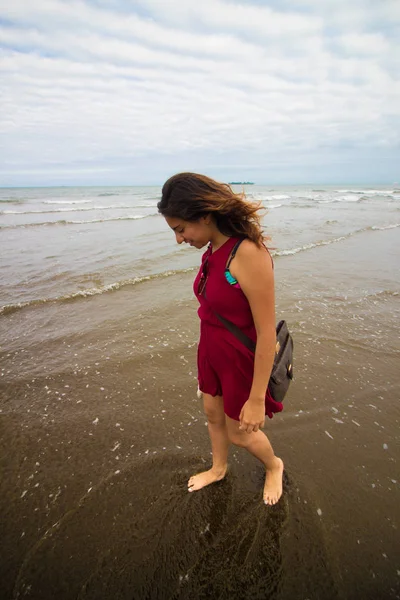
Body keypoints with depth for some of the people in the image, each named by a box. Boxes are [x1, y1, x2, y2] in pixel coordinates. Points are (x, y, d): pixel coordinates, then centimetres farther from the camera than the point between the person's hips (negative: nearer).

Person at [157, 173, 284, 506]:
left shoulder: (249, 253, -30)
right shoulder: (214, 248, -5)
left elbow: (267, 333, -26)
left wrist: (257, 398, -19)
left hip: (241, 361, -7)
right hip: (211, 353, 7)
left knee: (239, 433, 17)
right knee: (213, 414, 26)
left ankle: (274, 466, 51)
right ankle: (218, 469, 56)